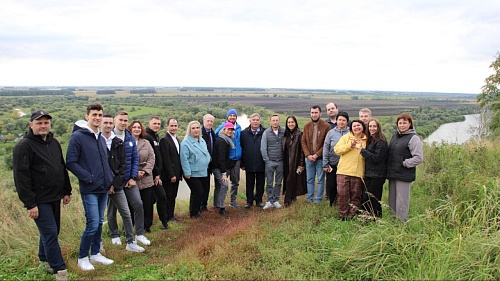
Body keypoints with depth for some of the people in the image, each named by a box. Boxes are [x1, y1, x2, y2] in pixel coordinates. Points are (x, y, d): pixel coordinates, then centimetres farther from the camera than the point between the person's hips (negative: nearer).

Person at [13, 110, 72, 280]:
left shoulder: (54, 143, 11)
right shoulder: (24, 146, -12)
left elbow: (62, 169, 19)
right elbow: (21, 177, -16)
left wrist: (66, 191, 17)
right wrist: (30, 204, -18)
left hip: (54, 198, 7)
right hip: (39, 200, -7)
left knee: (50, 231, 18)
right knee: (50, 233, -6)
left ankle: (44, 260, 37)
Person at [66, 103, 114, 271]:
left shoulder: (101, 138, 14)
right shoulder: (77, 136, -10)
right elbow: (71, 163, -14)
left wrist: (110, 178, 8)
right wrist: (88, 178, -17)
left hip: (104, 188, 7)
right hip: (89, 189, -7)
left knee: (99, 222, 14)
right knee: (93, 224, -8)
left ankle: (95, 253, 27)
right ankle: (82, 257, 10)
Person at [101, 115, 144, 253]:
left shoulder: (118, 143, 6)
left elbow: (123, 164, 4)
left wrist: (115, 183, -5)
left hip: (117, 185, 3)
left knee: (126, 214, 4)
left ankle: (131, 242, 14)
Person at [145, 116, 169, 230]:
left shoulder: (156, 137, 17)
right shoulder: (147, 137, -13)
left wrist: (157, 173, 13)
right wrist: (156, 174, -15)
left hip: (155, 174, 8)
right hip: (152, 174, -8)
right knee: (161, 196, -5)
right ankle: (164, 222, 6)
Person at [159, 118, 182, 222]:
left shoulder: (177, 139, 15)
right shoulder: (164, 140, -13)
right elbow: (166, 159, -17)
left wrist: (180, 174, 13)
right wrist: (171, 175, -19)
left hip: (176, 174, 8)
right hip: (168, 175, -8)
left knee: (173, 196, 13)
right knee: (168, 196, 2)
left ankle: (171, 215, 22)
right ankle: (168, 217, 12)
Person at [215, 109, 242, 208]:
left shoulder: (239, 128, 6)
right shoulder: (222, 127, -7)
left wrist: (240, 154, 10)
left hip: (236, 158, 4)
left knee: (235, 181, 12)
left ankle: (233, 200, 25)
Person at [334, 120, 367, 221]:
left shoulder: (367, 140, 10)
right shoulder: (345, 137, 6)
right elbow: (337, 149, -5)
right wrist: (350, 145, -15)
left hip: (358, 172, 1)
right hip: (343, 171, -1)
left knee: (356, 195, 5)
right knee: (342, 193, -3)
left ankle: (352, 215, 18)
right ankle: (343, 215, 10)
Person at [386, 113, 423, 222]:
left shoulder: (413, 138, -9)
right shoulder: (395, 136, 14)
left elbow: (419, 158, -15)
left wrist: (404, 163, -12)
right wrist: (388, 170, 11)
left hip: (404, 176, -7)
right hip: (392, 174, 7)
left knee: (401, 202, -1)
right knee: (392, 201, 14)